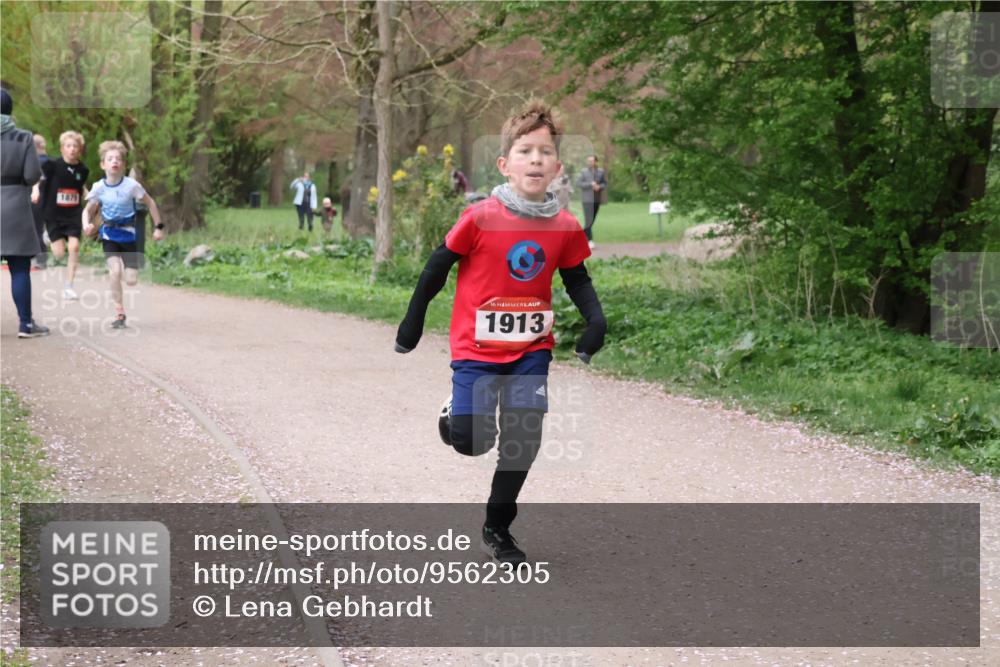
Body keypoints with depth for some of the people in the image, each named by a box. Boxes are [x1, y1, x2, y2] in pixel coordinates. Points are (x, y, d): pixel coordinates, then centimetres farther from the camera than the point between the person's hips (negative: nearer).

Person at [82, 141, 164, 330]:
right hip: (109, 235, 0)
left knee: (131, 280, -5)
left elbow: (150, 203, -1)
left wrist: (158, 227, 0)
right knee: (115, 271, -22)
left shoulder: (131, 185, -14)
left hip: (128, 234, 0)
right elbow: (88, 209, 3)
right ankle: (119, 314, -11)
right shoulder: (99, 187, -9)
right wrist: (86, 224, -17)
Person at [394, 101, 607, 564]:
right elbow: (437, 269, -5)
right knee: (472, 442, -8)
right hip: (477, 349, -3)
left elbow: (577, 280, 10)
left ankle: (498, 529, 20)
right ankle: (456, 411, 30)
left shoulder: (565, 228, -5)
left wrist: (595, 320, -8)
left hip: (532, 350, 3)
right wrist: (412, 325, 0)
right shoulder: (481, 219, -15)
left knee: (523, 441, 1)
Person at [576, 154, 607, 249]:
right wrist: (590, 184, -16)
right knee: (588, 220, -13)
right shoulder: (583, 172, 0)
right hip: (587, 199, -4)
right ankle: (590, 240, -13)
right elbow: (578, 183, -7)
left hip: (597, 199, 4)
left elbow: (605, 183, 12)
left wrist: (599, 187, -10)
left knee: (592, 220, 8)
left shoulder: (601, 172, 9)